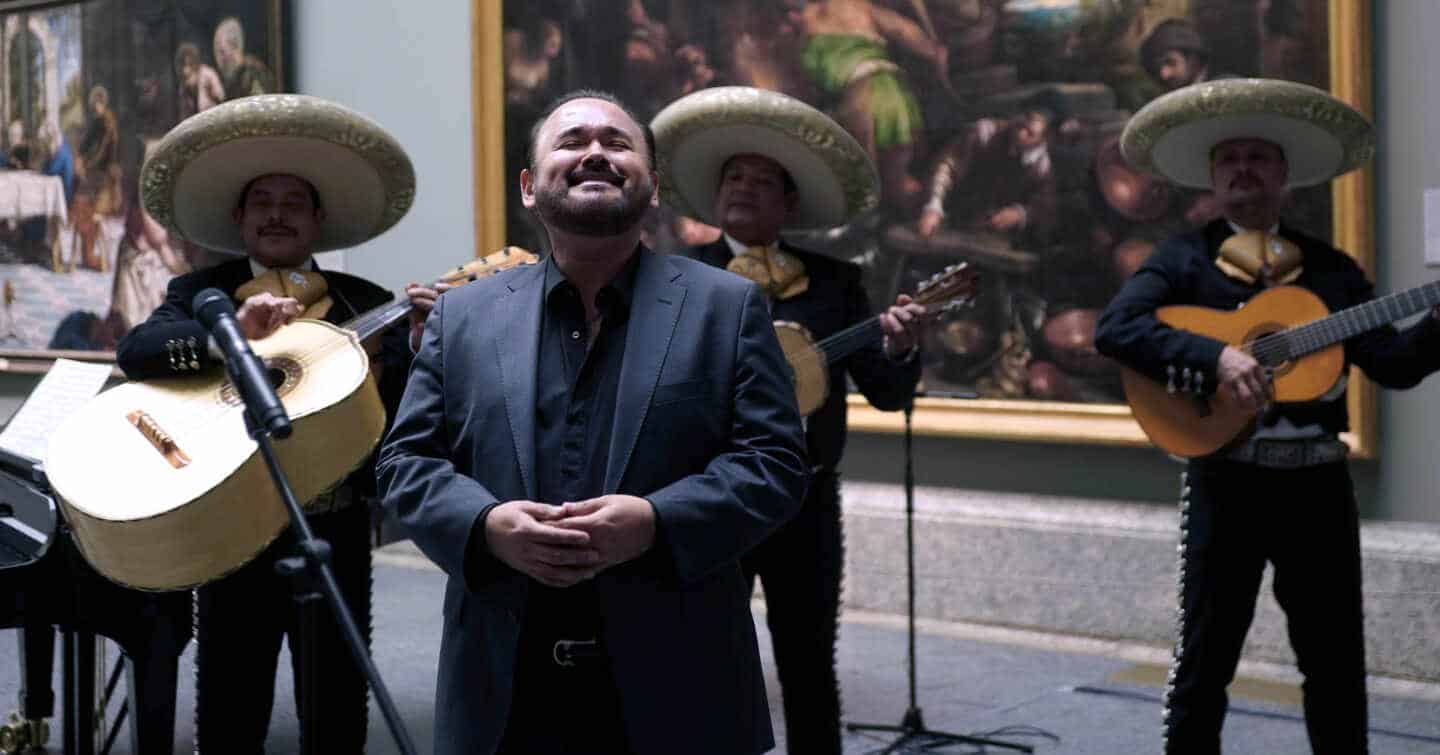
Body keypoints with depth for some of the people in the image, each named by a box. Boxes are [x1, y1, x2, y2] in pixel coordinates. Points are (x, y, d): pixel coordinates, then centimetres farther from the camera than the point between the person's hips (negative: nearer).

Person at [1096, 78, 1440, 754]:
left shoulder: (1330, 267, 11)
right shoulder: (1183, 259, 1)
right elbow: (1114, 328, -15)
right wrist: (1214, 357, -26)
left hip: (1318, 482, 3)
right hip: (1226, 479, -3)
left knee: (1337, 663, 11)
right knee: (1204, 660, 4)